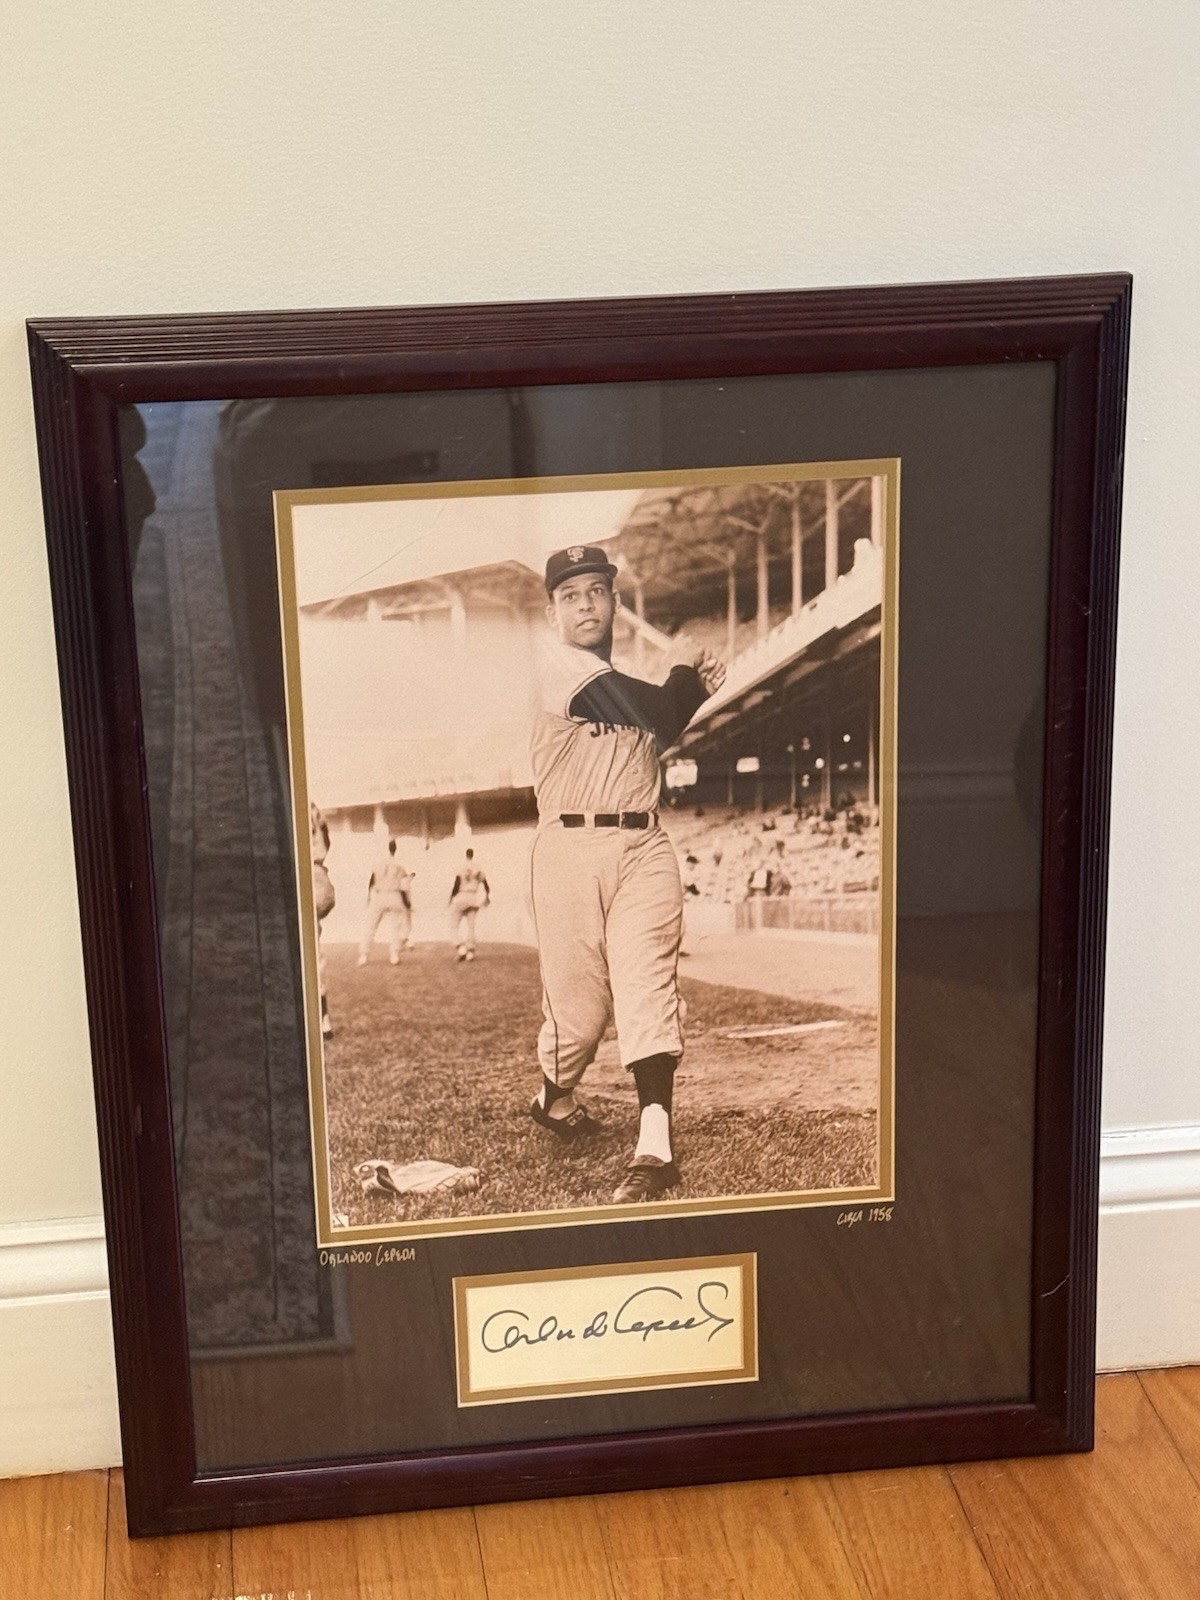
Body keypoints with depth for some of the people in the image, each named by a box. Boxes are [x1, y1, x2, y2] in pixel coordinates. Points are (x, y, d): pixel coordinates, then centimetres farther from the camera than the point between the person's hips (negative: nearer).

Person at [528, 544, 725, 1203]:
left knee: (648, 989, -12)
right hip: (571, 847, -4)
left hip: (643, 848, 4)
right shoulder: (556, 663, -3)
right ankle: (554, 1098, 32)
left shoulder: (629, 676, 20)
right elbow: (651, 714, -13)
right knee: (578, 999, 1)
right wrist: (685, 672, 5)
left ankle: (655, 1147, -22)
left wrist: (693, 686, 7)